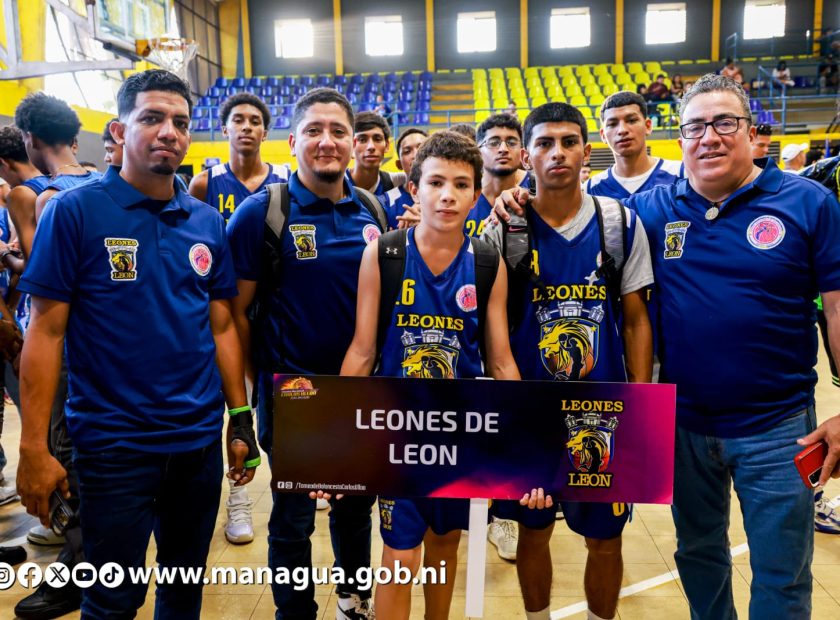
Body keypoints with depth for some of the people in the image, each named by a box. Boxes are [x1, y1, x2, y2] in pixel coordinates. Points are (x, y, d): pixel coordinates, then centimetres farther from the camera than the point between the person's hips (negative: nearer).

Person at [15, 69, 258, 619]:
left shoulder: (208, 222, 4)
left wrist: (241, 419, 6)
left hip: (200, 440, 4)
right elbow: (46, 332, -8)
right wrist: (34, 447, -11)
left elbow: (221, 326, 8)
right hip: (114, 445, -4)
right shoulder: (74, 211, -8)